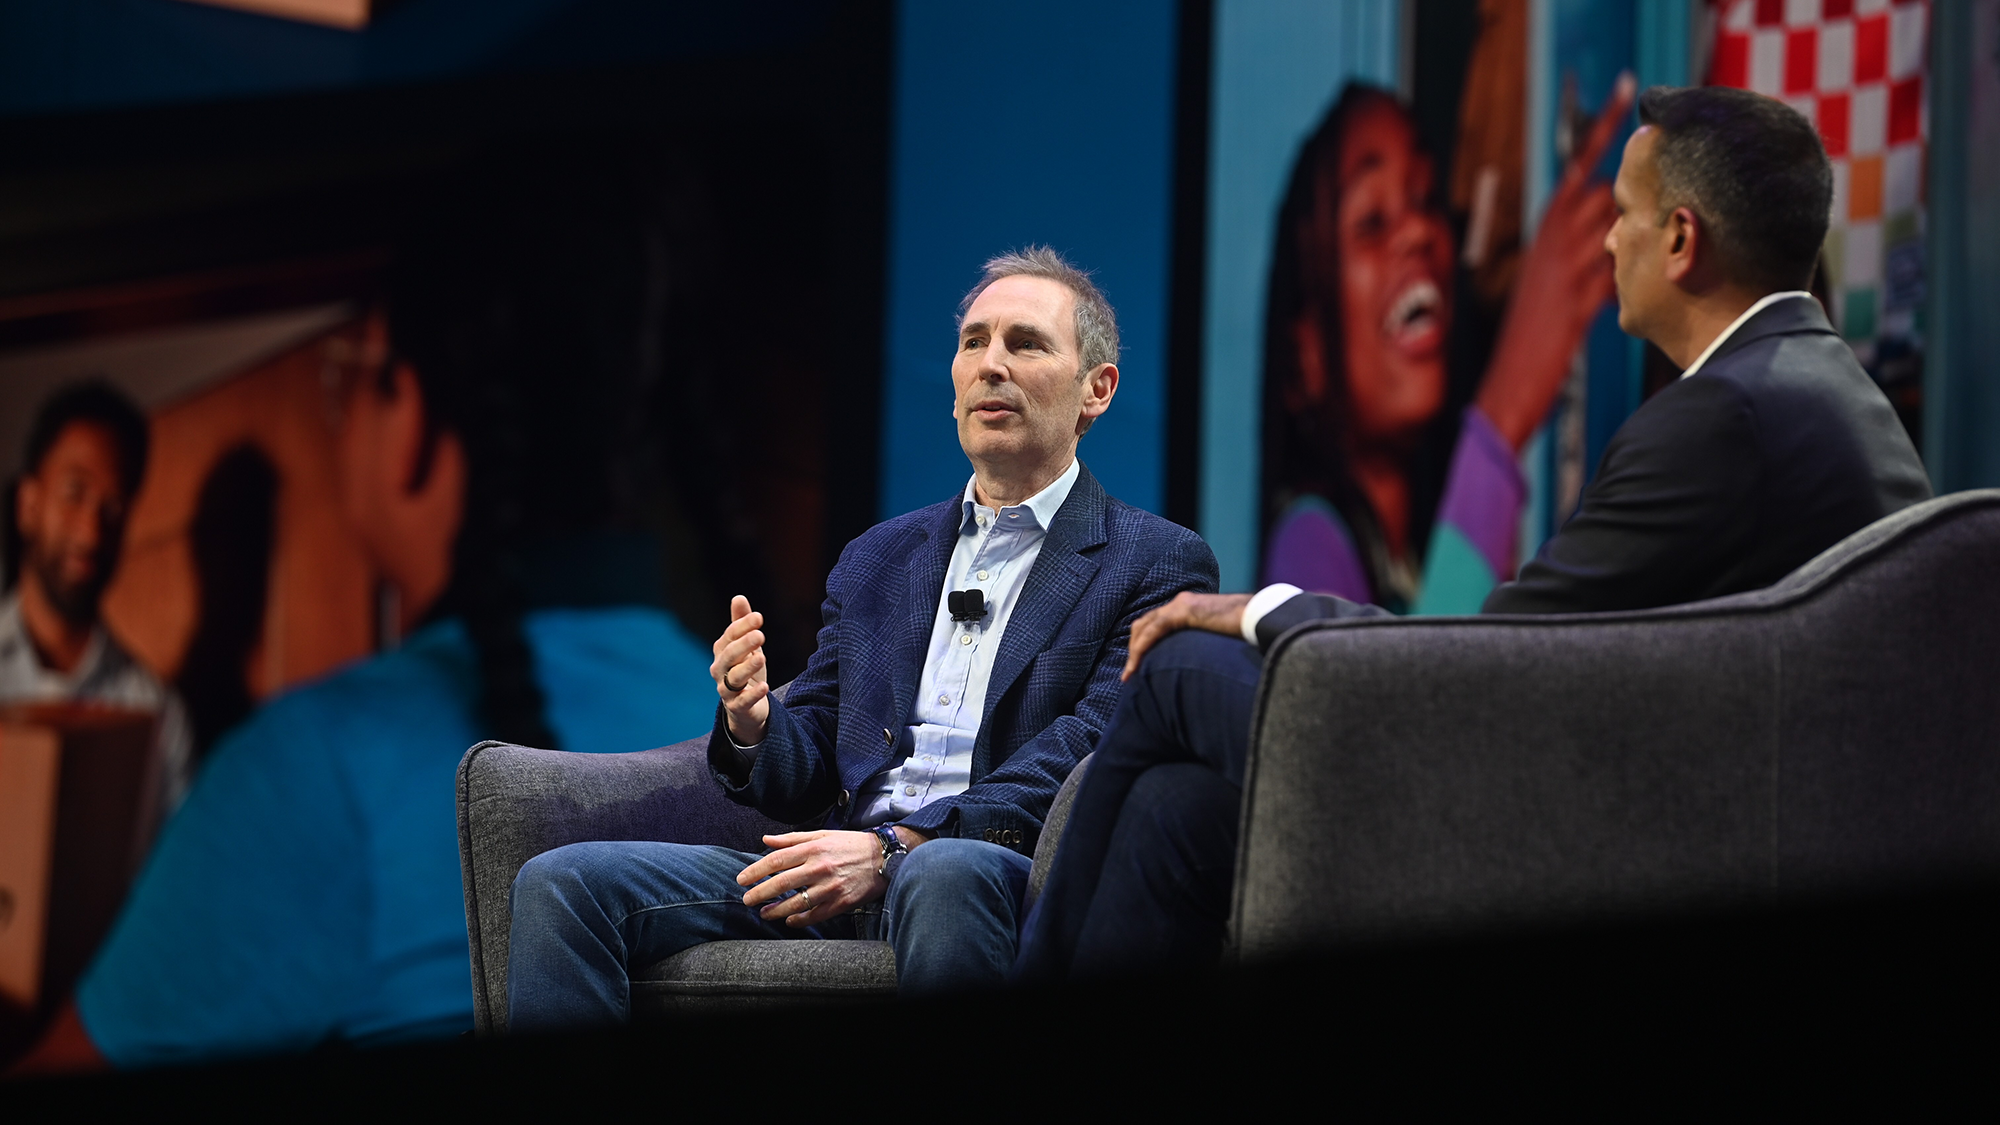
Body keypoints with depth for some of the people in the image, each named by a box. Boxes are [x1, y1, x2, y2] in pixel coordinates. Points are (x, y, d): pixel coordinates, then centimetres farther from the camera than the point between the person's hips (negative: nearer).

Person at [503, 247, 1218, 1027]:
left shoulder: (1157, 564, 8)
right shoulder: (878, 560, 26)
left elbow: (1089, 755, -7)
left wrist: (895, 847, -20)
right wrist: (752, 723, -3)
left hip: (1007, 871, -5)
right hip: (840, 877, 5)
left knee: (946, 874, -42)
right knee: (561, 884, -16)